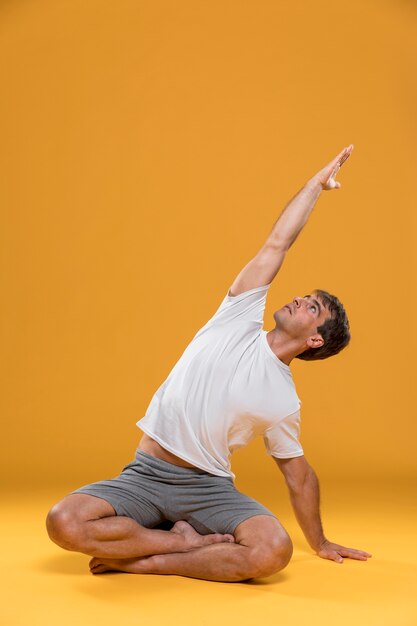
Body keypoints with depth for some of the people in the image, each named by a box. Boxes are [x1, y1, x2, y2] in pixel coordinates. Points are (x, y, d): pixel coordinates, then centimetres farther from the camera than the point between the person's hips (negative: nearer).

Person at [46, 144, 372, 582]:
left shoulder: (284, 401, 5)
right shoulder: (241, 319, 4)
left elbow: (299, 475, 16)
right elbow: (276, 244, 5)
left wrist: (320, 543, 21)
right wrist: (317, 182, 15)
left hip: (209, 487, 0)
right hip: (145, 475, 0)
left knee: (274, 551, -29)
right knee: (64, 522, -26)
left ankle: (142, 561, -15)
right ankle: (185, 541, -6)